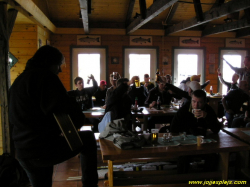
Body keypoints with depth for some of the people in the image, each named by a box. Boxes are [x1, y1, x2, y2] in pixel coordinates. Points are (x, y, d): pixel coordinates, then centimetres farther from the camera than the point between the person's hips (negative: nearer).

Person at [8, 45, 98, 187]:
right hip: (44, 148, -8)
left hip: (23, 152, 9)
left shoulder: (18, 81, 18)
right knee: (88, 138, 12)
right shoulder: (45, 76, -11)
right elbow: (67, 108, -22)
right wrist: (77, 122, 0)